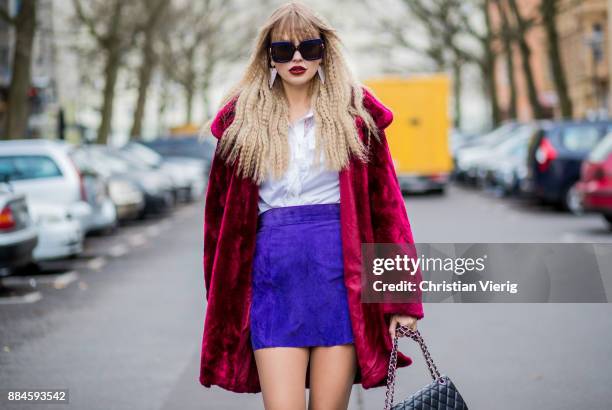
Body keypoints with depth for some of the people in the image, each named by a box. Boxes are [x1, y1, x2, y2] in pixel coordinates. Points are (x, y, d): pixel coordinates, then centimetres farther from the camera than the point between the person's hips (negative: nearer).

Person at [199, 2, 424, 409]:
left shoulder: (355, 111, 6)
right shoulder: (242, 118, 8)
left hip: (340, 269, 0)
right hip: (272, 275, 1)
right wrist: (220, 300, 10)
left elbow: (386, 201, 3)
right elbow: (221, 211, 11)